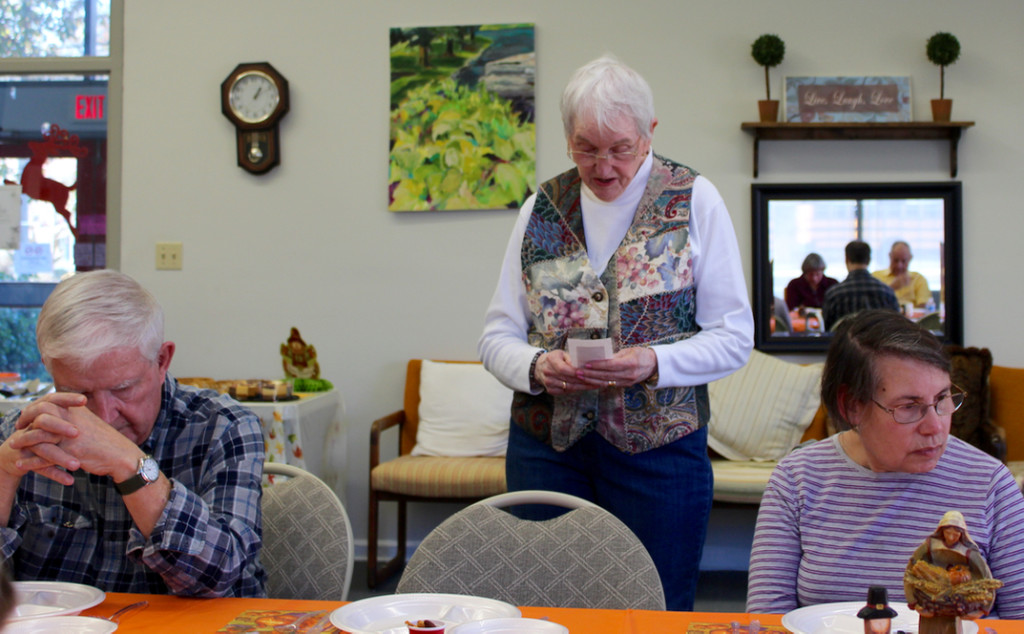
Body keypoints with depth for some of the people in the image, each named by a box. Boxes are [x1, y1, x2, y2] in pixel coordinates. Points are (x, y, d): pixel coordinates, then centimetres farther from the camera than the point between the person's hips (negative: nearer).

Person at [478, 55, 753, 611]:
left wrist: (654, 363, -19)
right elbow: (497, 336, 7)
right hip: (545, 444, 2)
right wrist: (537, 366, -14)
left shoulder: (695, 201, 0)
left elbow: (734, 338, -2)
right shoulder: (541, 209, 7)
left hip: (659, 444, -2)